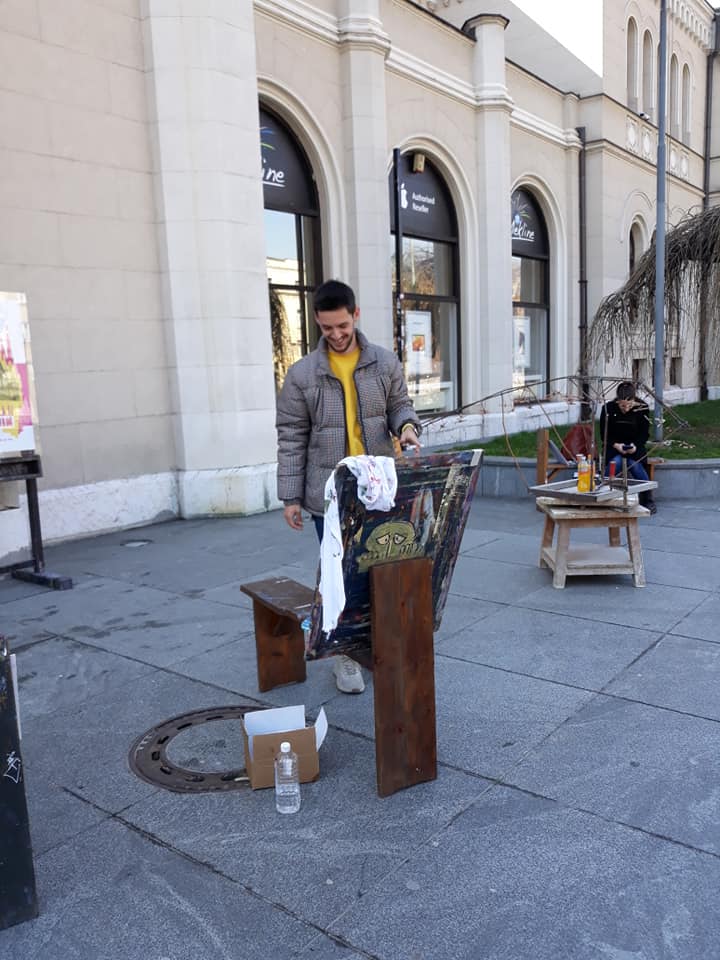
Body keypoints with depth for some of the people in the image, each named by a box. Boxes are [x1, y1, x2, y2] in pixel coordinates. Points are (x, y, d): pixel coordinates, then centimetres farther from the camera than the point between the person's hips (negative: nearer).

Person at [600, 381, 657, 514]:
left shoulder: (642, 408, -9)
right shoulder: (608, 408, -11)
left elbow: (644, 433, -1)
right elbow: (604, 434, -3)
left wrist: (635, 446, -20)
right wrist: (616, 445, -21)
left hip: (635, 446, 0)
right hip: (614, 446, 0)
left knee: (634, 464, -30)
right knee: (616, 463, -33)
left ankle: (648, 501, -13)